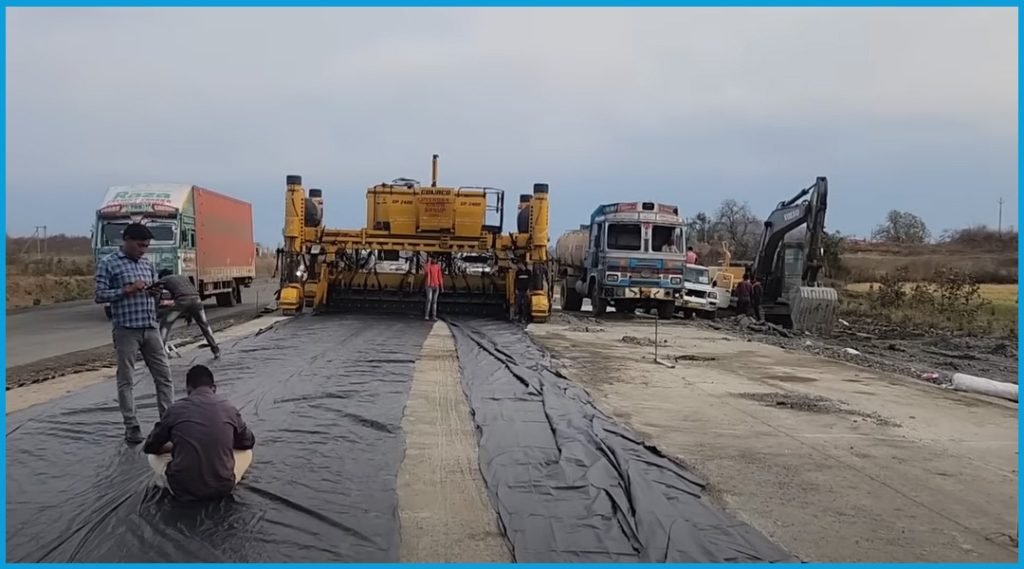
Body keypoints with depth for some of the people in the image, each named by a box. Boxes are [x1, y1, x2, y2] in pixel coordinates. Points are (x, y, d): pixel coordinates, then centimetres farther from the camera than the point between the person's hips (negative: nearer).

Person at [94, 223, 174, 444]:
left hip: (151, 328, 5)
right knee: (126, 380, 4)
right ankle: (131, 427, 11)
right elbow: (100, 295, -8)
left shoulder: (147, 263, 12)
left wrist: (155, 291, -2)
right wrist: (127, 289, -18)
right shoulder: (108, 264, -4)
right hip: (126, 330, -5)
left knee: (164, 375, 5)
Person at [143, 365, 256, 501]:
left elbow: (149, 447, 11)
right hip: (222, 489, 0)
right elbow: (249, 442, 18)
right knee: (246, 452, 28)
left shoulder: (176, 410, -2)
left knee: (153, 455, 28)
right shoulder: (229, 409, 2)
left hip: (183, 490, 0)